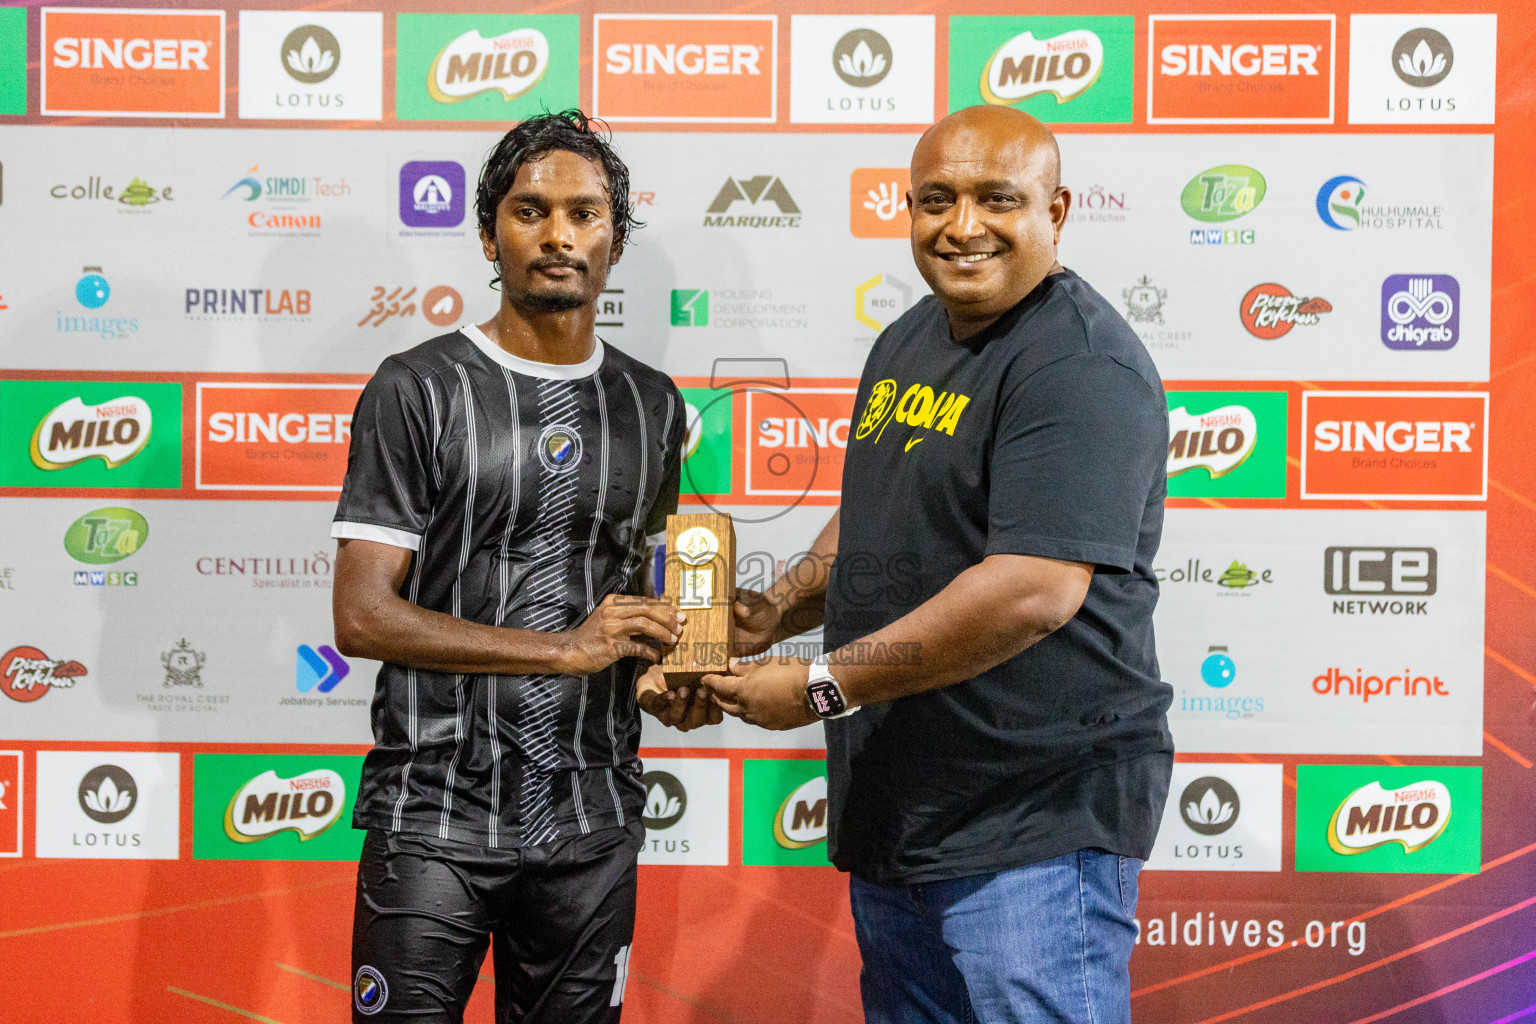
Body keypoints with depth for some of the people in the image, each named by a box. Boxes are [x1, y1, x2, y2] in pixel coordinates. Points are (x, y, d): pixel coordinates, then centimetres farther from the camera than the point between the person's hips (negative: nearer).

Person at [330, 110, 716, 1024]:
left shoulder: (654, 406, 8)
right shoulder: (418, 390, -6)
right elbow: (363, 616, -12)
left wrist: (658, 676, -2)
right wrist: (563, 650, -18)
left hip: (594, 824, 4)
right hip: (435, 816, -4)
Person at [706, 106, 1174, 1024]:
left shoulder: (1081, 363, -17)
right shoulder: (906, 343, 12)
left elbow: (1035, 590, -27)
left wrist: (823, 686, -21)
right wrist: (781, 610, 6)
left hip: (1036, 830, -9)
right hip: (895, 809, 9)